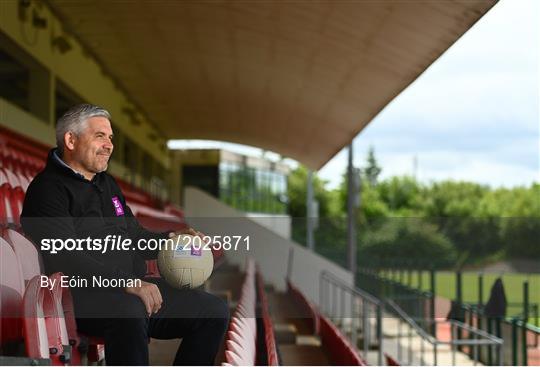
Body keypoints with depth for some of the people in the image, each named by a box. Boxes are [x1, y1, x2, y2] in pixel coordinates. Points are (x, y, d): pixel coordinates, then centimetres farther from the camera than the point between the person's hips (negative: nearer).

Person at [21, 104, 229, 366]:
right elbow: (64, 258, -19)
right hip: (83, 292, -9)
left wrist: (170, 240, 11)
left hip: (133, 286, 9)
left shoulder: (107, 184, 25)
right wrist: (126, 283, -27)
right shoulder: (48, 189, -5)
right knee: (129, 310, -42)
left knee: (215, 311, -2)